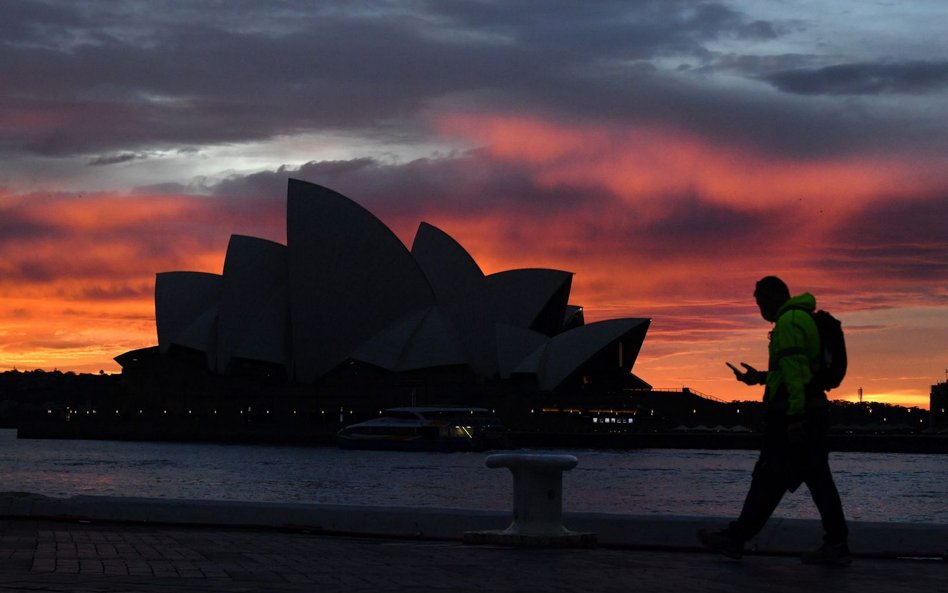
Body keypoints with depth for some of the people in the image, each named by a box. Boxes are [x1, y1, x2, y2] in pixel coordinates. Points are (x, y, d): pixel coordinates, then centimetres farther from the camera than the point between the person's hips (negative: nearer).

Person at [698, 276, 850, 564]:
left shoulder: (789, 321, -11)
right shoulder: (804, 319, 21)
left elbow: (794, 369, -20)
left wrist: (795, 416, -25)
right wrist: (760, 377, 21)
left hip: (791, 414, -10)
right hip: (813, 411, 10)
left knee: (768, 480, -4)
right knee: (818, 479, 7)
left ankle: (735, 539, 2)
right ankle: (836, 544, 5)